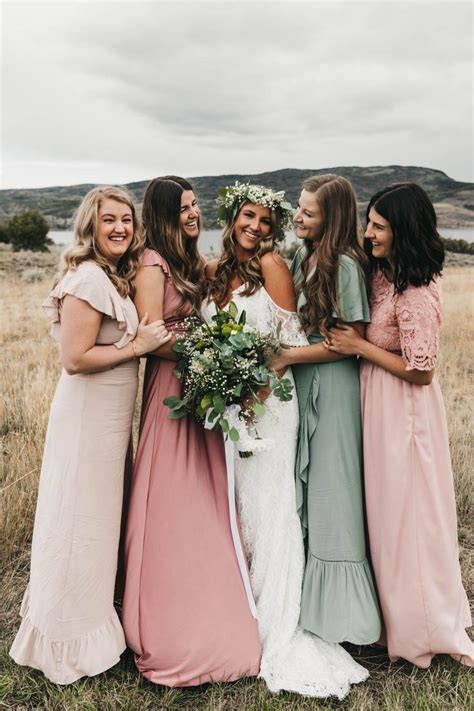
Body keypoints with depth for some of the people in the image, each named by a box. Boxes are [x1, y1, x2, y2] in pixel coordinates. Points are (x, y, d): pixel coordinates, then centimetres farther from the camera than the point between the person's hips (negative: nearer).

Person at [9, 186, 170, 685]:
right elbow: (75, 359, -23)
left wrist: (144, 339, 3)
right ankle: (72, 640, 23)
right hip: (88, 416, -10)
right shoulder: (89, 279, -19)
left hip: (110, 414, 10)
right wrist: (138, 346, -18)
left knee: (97, 518, 21)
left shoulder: (115, 277, 11)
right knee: (83, 520, 4)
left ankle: (88, 616, 41)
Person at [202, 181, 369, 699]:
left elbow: (292, 338, -8)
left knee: (267, 510, 0)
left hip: (266, 401, -5)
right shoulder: (215, 271, 10)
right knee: (233, 509, 12)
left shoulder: (271, 263, -5)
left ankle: (278, 633, 14)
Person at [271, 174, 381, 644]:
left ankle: (339, 615, 22)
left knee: (330, 495, 3)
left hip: (333, 386, -7)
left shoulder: (345, 265, -14)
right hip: (301, 383, 8)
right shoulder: (301, 258, 8)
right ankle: (308, 605, 31)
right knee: (304, 494, 14)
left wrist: (288, 356, -16)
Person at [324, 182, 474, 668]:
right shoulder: (381, 272, 4)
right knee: (387, 508, 19)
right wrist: (350, 338, -5)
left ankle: (420, 627, 26)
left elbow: (420, 371, -21)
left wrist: (359, 347, -17)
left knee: (406, 511, 5)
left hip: (403, 409, -9)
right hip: (379, 403, 9)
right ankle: (397, 611, 38)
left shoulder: (416, 293, -22)